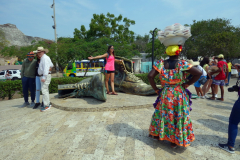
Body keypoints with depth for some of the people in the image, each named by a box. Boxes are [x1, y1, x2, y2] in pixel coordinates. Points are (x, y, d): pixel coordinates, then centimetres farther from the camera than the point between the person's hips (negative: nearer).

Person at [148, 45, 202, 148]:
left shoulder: (161, 63, -7)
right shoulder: (182, 64, -10)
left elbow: (150, 76, -14)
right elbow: (198, 73, -11)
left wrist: (156, 89, -4)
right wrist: (187, 84, -4)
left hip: (165, 94, 2)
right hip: (179, 95, -1)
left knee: (162, 114, 19)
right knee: (179, 117, 13)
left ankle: (157, 135, 34)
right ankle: (175, 141, 26)